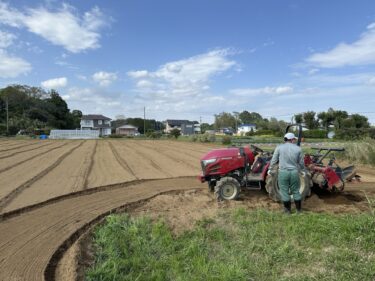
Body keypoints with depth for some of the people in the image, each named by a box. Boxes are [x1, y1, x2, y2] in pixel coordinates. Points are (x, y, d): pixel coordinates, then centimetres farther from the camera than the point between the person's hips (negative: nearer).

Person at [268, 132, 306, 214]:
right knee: (295, 191, 16)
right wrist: (303, 170, 26)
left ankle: (287, 209, 18)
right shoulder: (298, 149, 0)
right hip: (294, 172, 2)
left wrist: (270, 169, 14)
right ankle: (299, 209, 26)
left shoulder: (279, 147, -3)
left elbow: (274, 160, 0)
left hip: (283, 172, -1)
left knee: (284, 191, 9)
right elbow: (301, 162, 9)